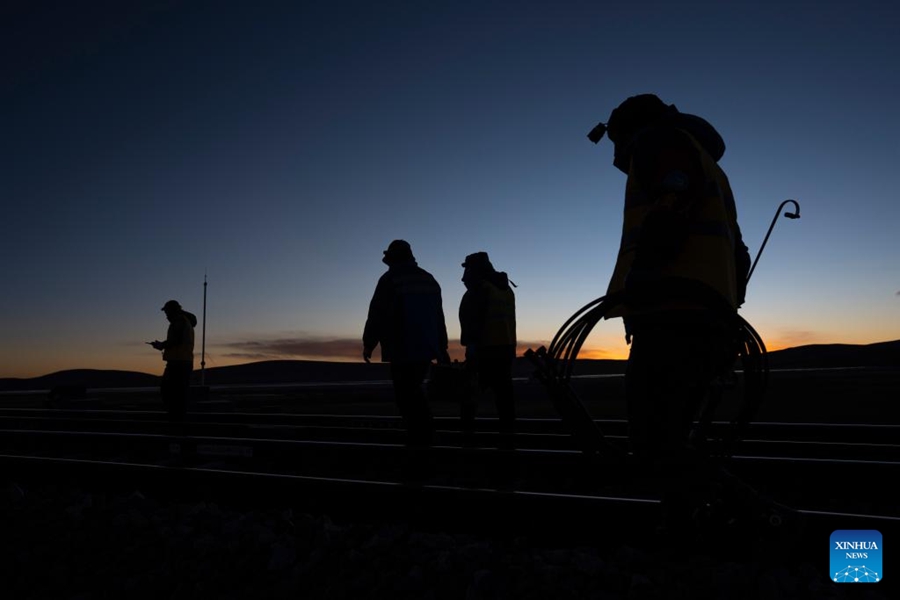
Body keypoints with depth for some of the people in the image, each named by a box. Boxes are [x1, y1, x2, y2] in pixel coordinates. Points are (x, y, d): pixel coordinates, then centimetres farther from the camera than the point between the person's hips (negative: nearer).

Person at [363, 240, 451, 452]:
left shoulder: (389, 280, -6)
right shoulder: (429, 279, 14)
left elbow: (376, 315, -8)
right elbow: (438, 318, 18)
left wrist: (368, 344, 2)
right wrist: (442, 348, 23)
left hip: (402, 349, -7)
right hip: (427, 348, 7)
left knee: (405, 394, 1)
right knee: (413, 389, 19)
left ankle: (418, 439, 2)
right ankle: (426, 431, 14)